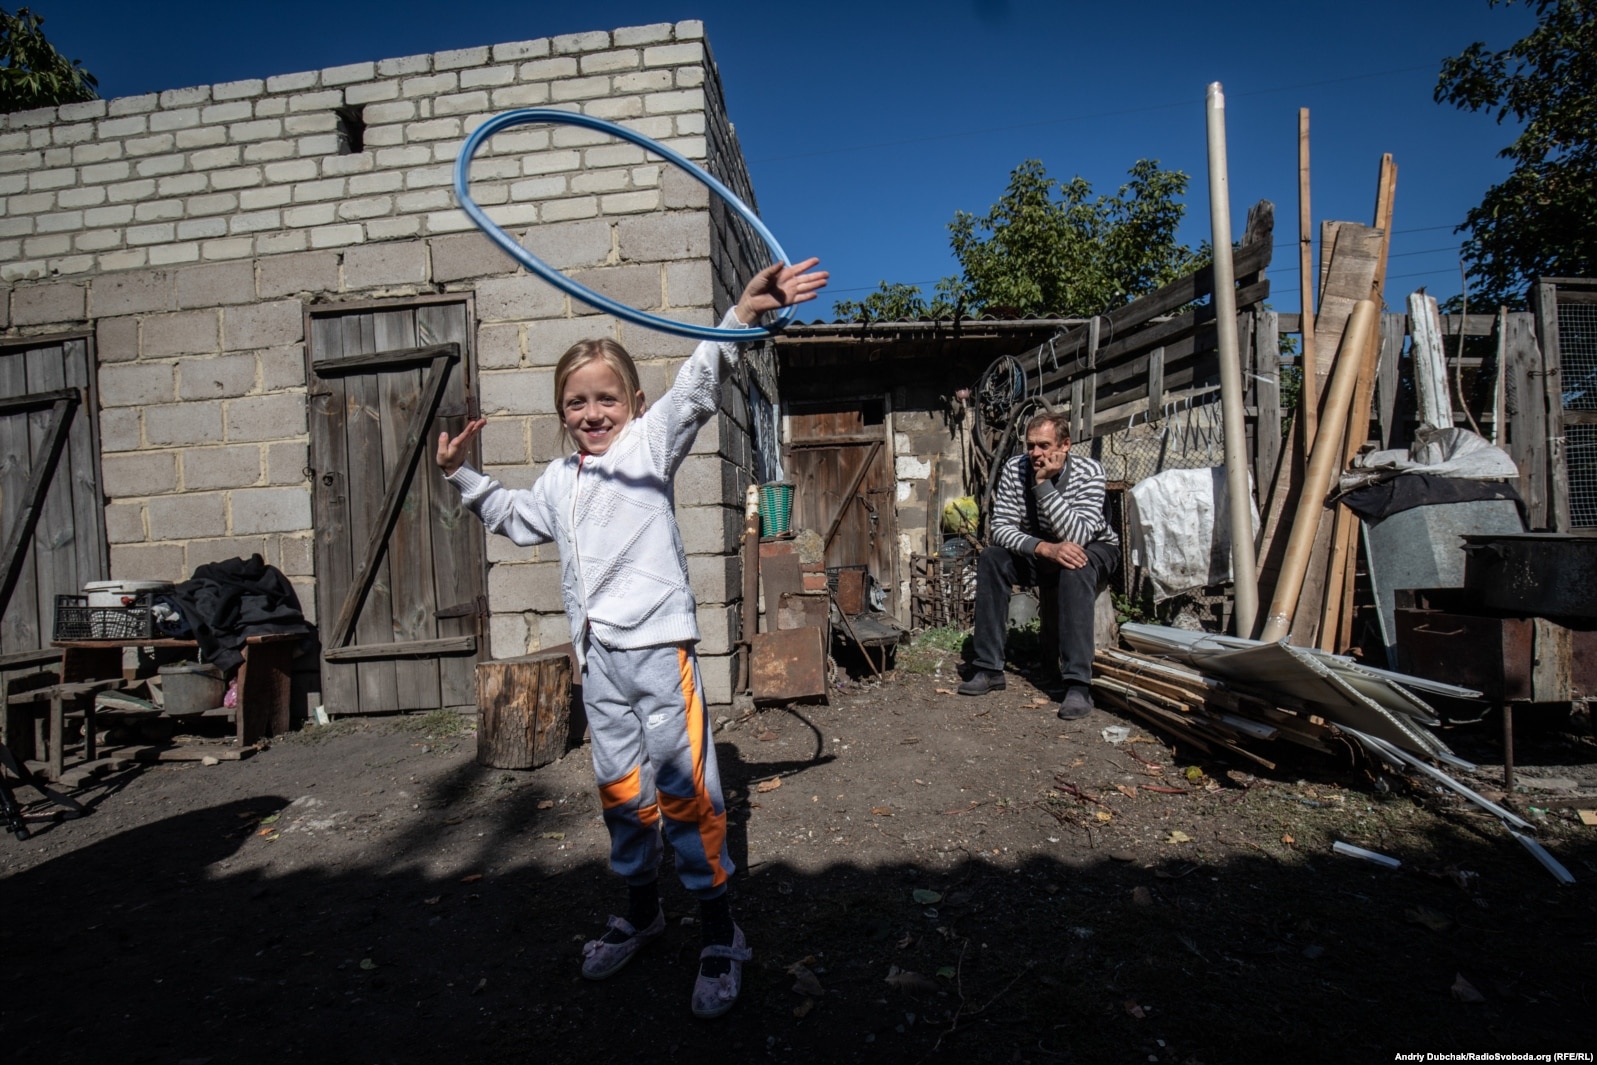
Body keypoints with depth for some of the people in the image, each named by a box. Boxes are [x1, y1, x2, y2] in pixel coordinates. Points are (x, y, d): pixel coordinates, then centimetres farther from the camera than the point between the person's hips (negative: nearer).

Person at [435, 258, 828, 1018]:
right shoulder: (558, 481, 19)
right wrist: (462, 476, 31)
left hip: (657, 643, -6)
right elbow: (514, 519, 37)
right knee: (620, 789, 16)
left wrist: (741, 315, -28)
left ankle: (719, 932, 14)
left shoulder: (649, 441, 1)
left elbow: (695, 391, -15)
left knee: (683, 785, -3)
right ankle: (642, 908, 37)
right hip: (597, 654, 7)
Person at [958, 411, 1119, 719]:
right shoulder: (1014, 469, -15)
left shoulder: (1089, 471, -25)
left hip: (1095, 548, -3)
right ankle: (989, 669, -16)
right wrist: (1044, 548, -37)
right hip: (1040, 550, 4)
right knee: (990, 560, -21)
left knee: (1075, 570, -37)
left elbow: (1076, 537, -35)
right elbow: (1000, 527, -20)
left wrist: (1043, 483, -38)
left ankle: (1078, 685, -35)